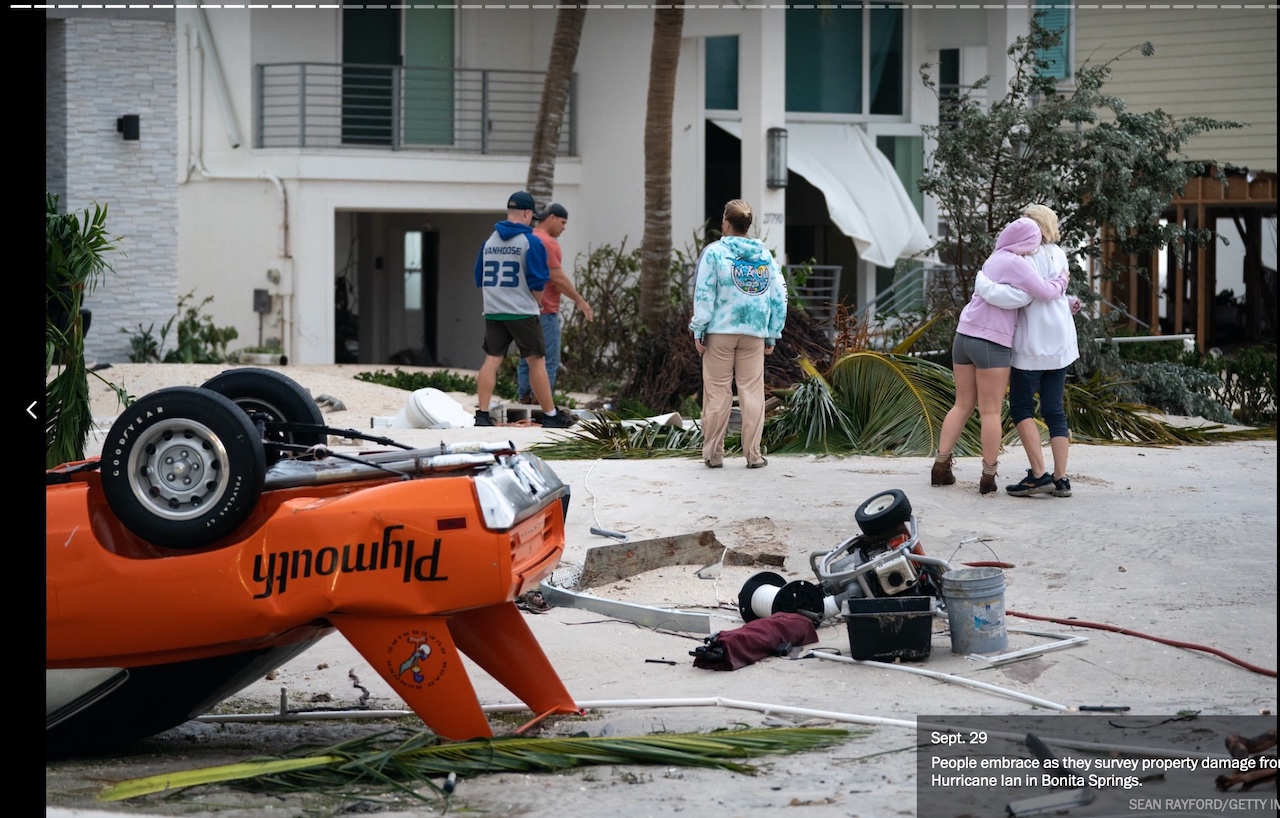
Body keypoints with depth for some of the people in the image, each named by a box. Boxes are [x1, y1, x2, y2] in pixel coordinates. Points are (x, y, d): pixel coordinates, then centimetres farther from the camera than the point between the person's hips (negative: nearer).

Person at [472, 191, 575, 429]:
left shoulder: (489, 241, 9)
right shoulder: (531, 241, -9)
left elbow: (480, 280, 14)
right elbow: (538, 283, -10)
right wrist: (533, 303, 7)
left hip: (493, 312, 5)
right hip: (522, 314, -5)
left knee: (491, 361, 5)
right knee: (537, 362, 3)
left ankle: (482, 413, -2)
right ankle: (550, 415, 8)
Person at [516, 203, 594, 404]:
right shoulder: (548, 243, -14)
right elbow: (558, 278, -17)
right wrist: (580, 301, -9)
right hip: (545, 312, -9)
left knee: (527, 360, 10)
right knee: (548, 362, -6)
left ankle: (524, 401, 10)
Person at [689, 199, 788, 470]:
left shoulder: (714, 252, -3)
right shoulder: (765, 255, 9)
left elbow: (704, 294, -7)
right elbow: (778, 297, 9)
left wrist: (698, 330, -3)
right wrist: (772, 335, 14)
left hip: (720, 332, -2)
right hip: (754, 333, 2)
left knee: (717, 392, 3)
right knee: (752, 392, 6)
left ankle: (713, 453, 5)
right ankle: (753, 454, 5)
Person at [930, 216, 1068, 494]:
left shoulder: (993, 261, 18)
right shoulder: (1015, 263, -9)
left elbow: (1028, 296, 26)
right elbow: (1043, 291, -17)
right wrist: (1062, 283, 4)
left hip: (965, 336, 8)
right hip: (991, 344, -8)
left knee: (963, 405, 14)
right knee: (990, 411, -1)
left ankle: (940, 466, 10)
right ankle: (988, 477, 2)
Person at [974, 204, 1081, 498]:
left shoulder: (1034, 257, -13)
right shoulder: (1058, 256, 14)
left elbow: (1021, 296, -25)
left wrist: (983, 285, -20)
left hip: (1033, 344, -8)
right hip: (1060, 342, 8)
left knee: (1021, 407, 0)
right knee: (1054, 410, 7)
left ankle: (1038, 474, -9)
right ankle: (1061, 478, 1)